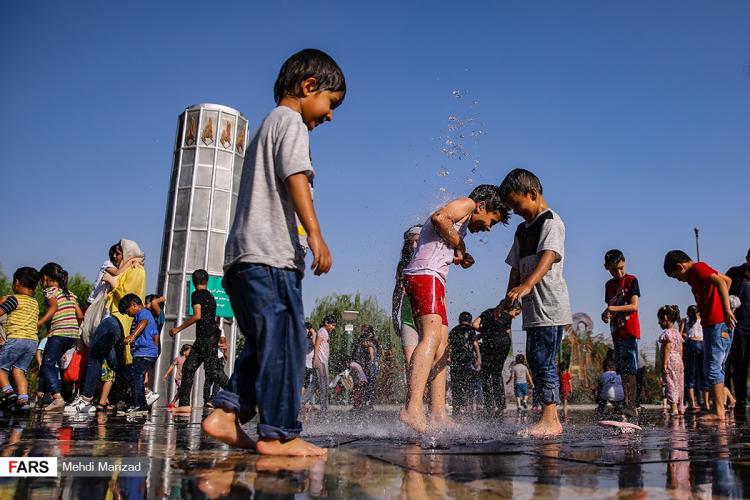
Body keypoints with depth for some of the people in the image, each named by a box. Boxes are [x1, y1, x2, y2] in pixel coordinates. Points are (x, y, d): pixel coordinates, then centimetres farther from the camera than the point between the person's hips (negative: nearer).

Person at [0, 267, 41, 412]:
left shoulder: (15, 299, -4)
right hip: (33, 340, 7)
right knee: (18, 369, 9)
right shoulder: (35, 303, 18)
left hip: (16, 339, -7)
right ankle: (23, 399, -4)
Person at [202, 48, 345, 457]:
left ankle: (225, 414, 5)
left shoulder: (266, 126, 30)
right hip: (271, 254, -10)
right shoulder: (291, 121, 1)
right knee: (284, 344, -9)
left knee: (264, 344, 12)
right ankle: (277, 434, -6)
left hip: (242, 257, 10)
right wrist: (315, 233, -22)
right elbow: (295, 177, -14)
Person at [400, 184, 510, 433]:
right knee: (432, 337, -25)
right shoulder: (466, 204, 5)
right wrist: (460, 245, -5)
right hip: (426, 275, -10)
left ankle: (438, 414, 2)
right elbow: (440, 218, -16)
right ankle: (413, 408, -38)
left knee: (441, 346, 6)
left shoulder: (459, 222, 33)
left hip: (431, 280, 11)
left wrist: (460, 257, 12)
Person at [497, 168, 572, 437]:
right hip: (532, 308, 9)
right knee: (535, 361, 9)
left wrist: (527, 285, -37)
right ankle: (549, 420, 16)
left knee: (544, 362, -11)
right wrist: (509, 298, 11)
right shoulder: (522, 229, 21)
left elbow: (548, 257, -23)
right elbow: (517, 268, 22)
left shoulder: (551, 222, -6)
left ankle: (550, 420, -6)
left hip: (550, 306, -9)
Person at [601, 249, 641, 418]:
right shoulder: (609, 285, 16)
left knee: (629, 370, -13)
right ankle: (629, 406, 12)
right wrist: (606, 315, 0)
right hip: (616, 331, 7)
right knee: (622, 371, 7)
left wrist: (613, 308, -19)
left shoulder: (631, 280, -3)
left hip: (630, 330, -7)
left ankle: (631, 406, -17)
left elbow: (634, 306, -11)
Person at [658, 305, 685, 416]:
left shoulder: (667, 333, -11)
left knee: (671, 385, -9)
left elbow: (667, 349, -17)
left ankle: (674, 408, -14)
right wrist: (679, 361, 20)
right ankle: (680, 408, 19)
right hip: (679, 361, 9)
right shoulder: (678, 332, 14)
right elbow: (680, 350, 15)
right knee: (679, 385, 13)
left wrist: (664, 364, -17)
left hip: (670, 361, -9)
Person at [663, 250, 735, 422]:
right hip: (714, 325, 10)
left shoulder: (698, 268, -7)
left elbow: (720, 281, -22)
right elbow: (727, 280, 30)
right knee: (715, 369, 12)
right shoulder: (695, 276, 20)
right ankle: (719, 410, 15)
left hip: (718, 324, -10)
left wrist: (727, 310, -28)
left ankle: (719, 412, -9)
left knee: (712, 368, -10)